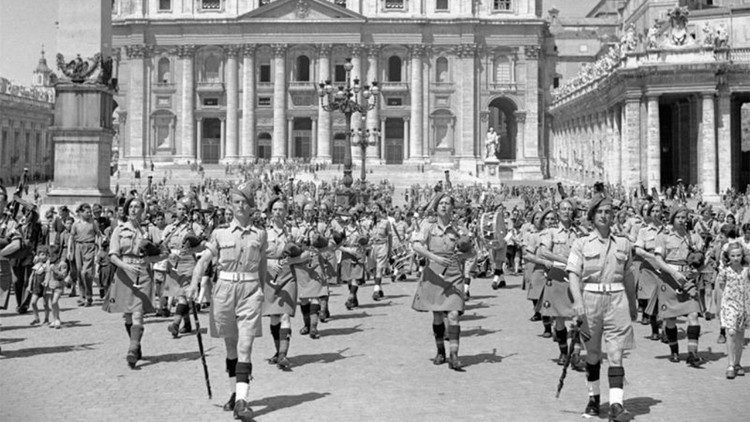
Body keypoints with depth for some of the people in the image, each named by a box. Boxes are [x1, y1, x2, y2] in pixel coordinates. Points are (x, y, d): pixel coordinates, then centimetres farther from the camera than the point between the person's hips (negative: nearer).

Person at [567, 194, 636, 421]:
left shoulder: (623, 243, 9)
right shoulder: (581, 243, 2)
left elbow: (628, 276, 17)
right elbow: (573, 274, -6)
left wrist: (633, 305, 21)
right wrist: (578, 301, -20)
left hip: (617, 299, 1)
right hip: (590, 298, -1)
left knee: (616, 354, -6)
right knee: (592, 354, 11)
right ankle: (593, 397, 27)